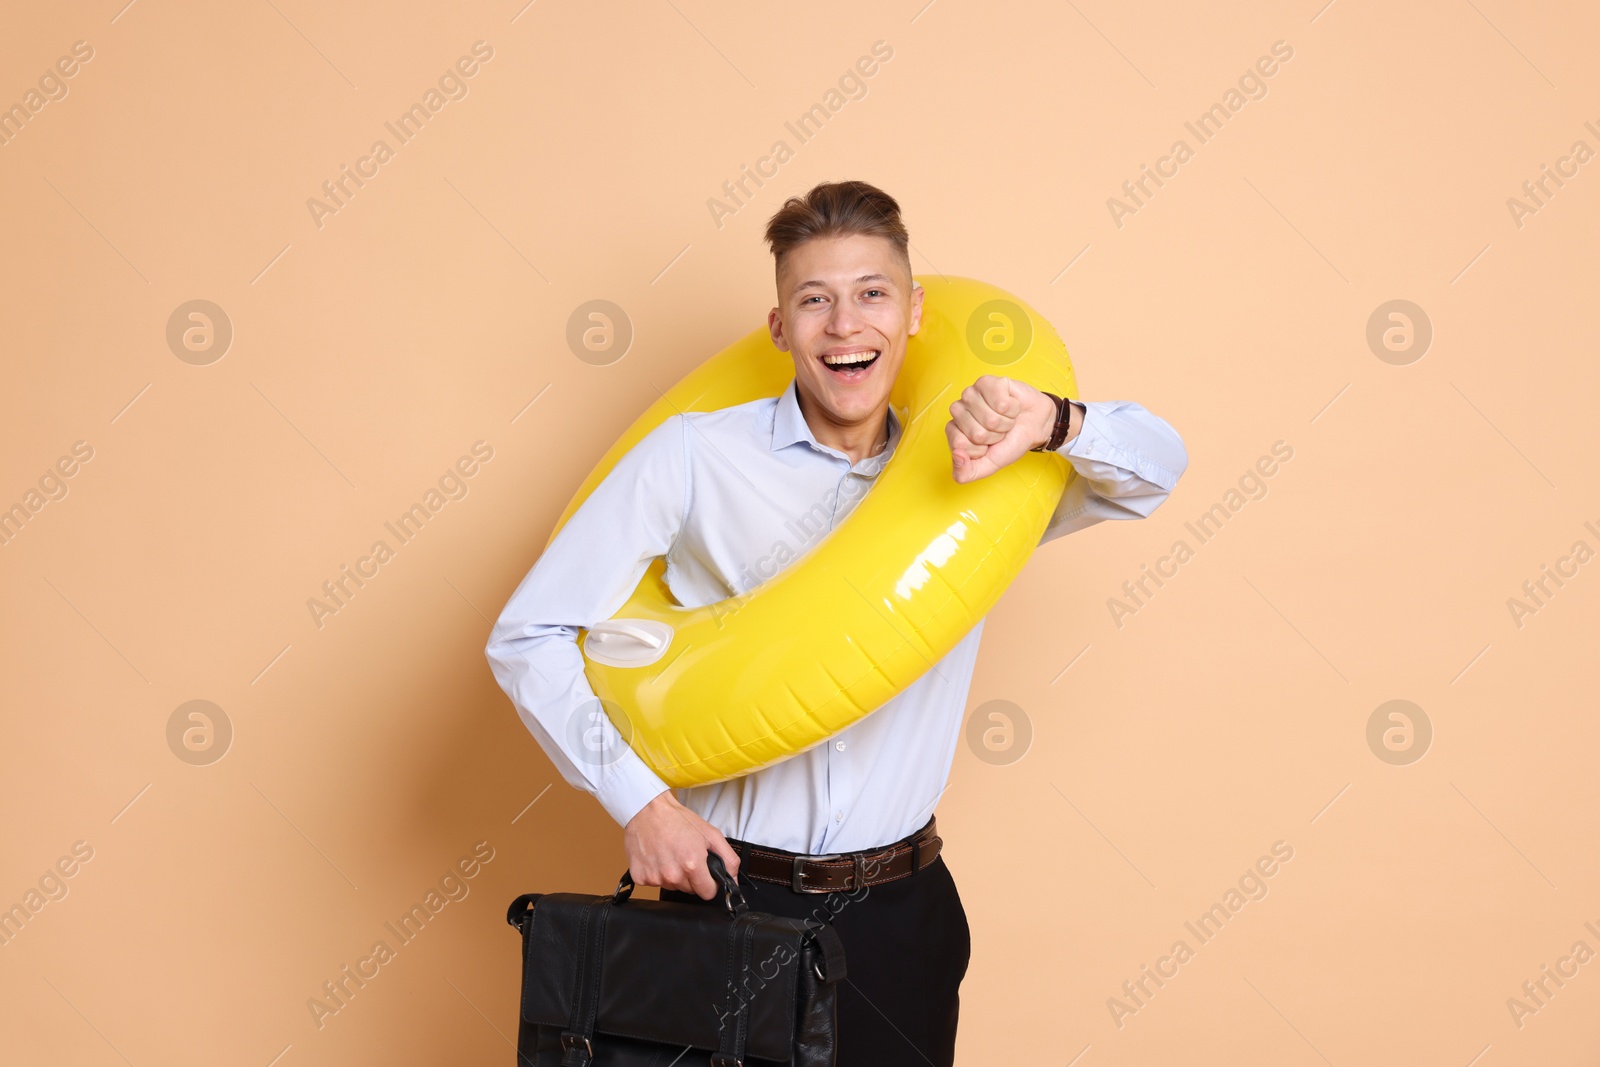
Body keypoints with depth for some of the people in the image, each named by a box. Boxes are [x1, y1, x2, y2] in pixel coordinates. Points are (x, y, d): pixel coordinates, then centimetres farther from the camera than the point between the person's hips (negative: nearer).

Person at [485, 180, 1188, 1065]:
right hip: (733, 892, -2)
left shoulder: (967, 465, 3)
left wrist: (1051, 422, -23)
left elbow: (1156, 464, -2)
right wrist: (638, 801, -15)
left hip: (902, 914, 3)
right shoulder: (693, 456, -6)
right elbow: (530, 636, -7)